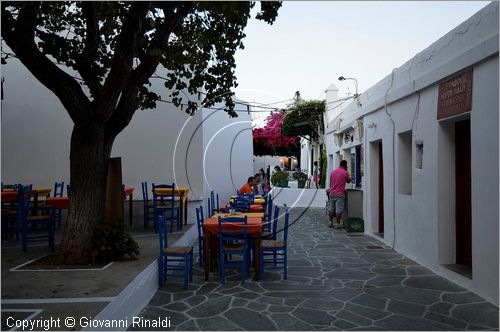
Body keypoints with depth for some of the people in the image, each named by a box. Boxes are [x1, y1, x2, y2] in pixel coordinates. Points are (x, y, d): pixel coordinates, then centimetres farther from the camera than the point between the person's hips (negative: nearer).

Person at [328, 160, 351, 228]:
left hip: (332, 193, 5)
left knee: (331, 209, 12)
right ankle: (338, 224, 1)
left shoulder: (333, 171, 9)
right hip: (340, 194, -5)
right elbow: (348, 181, 10)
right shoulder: (345, 172, -6)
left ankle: (331, 222, 17)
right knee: (339, 210, -2)